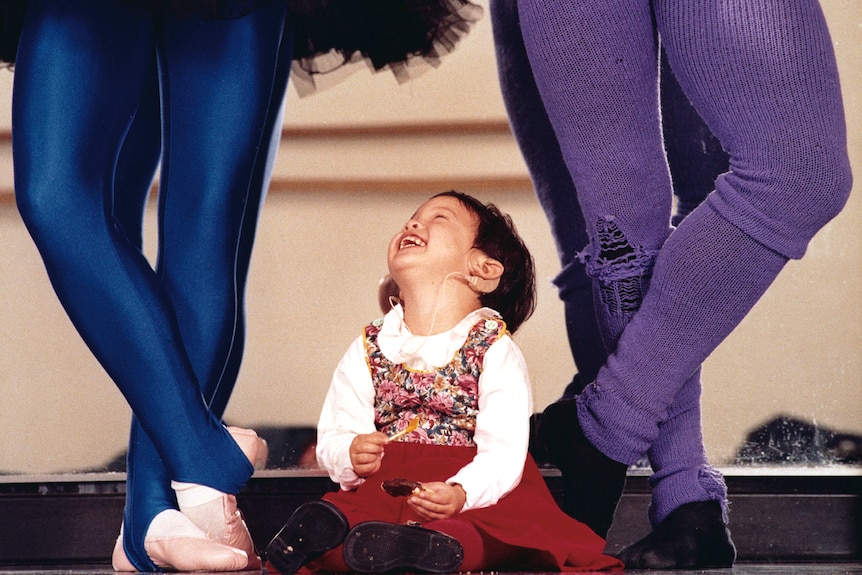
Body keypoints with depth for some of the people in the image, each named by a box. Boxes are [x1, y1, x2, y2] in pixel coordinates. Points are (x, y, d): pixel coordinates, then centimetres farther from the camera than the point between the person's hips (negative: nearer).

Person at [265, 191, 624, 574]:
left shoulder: (495, 351, 0)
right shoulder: (368, 350, 13)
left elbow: (504, 452, -12)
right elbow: (332, 435, 8)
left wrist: (460, 493, -32)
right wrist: (349, 454, -17)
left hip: (476, 493, -3)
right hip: (385, 486, 4)